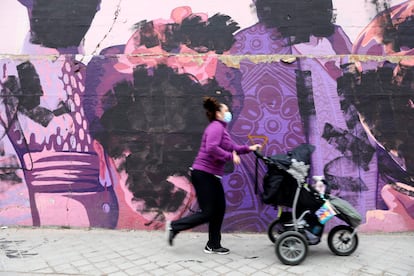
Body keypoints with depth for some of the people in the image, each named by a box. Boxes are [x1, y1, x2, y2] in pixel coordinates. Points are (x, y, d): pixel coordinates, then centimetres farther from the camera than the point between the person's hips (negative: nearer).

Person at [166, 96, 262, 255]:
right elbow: (211, 148, -30)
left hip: (210, 175, 11)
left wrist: (248, 148, 14)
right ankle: (174, 226, 8)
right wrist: (231, 157, -21)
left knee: (219, 209, 12)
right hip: (203, 174, -11)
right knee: (207, 212, -5)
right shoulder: (216, 127, -14)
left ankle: (213, 245, 22)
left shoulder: (220, 128, 19)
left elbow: (231, 147, 24)